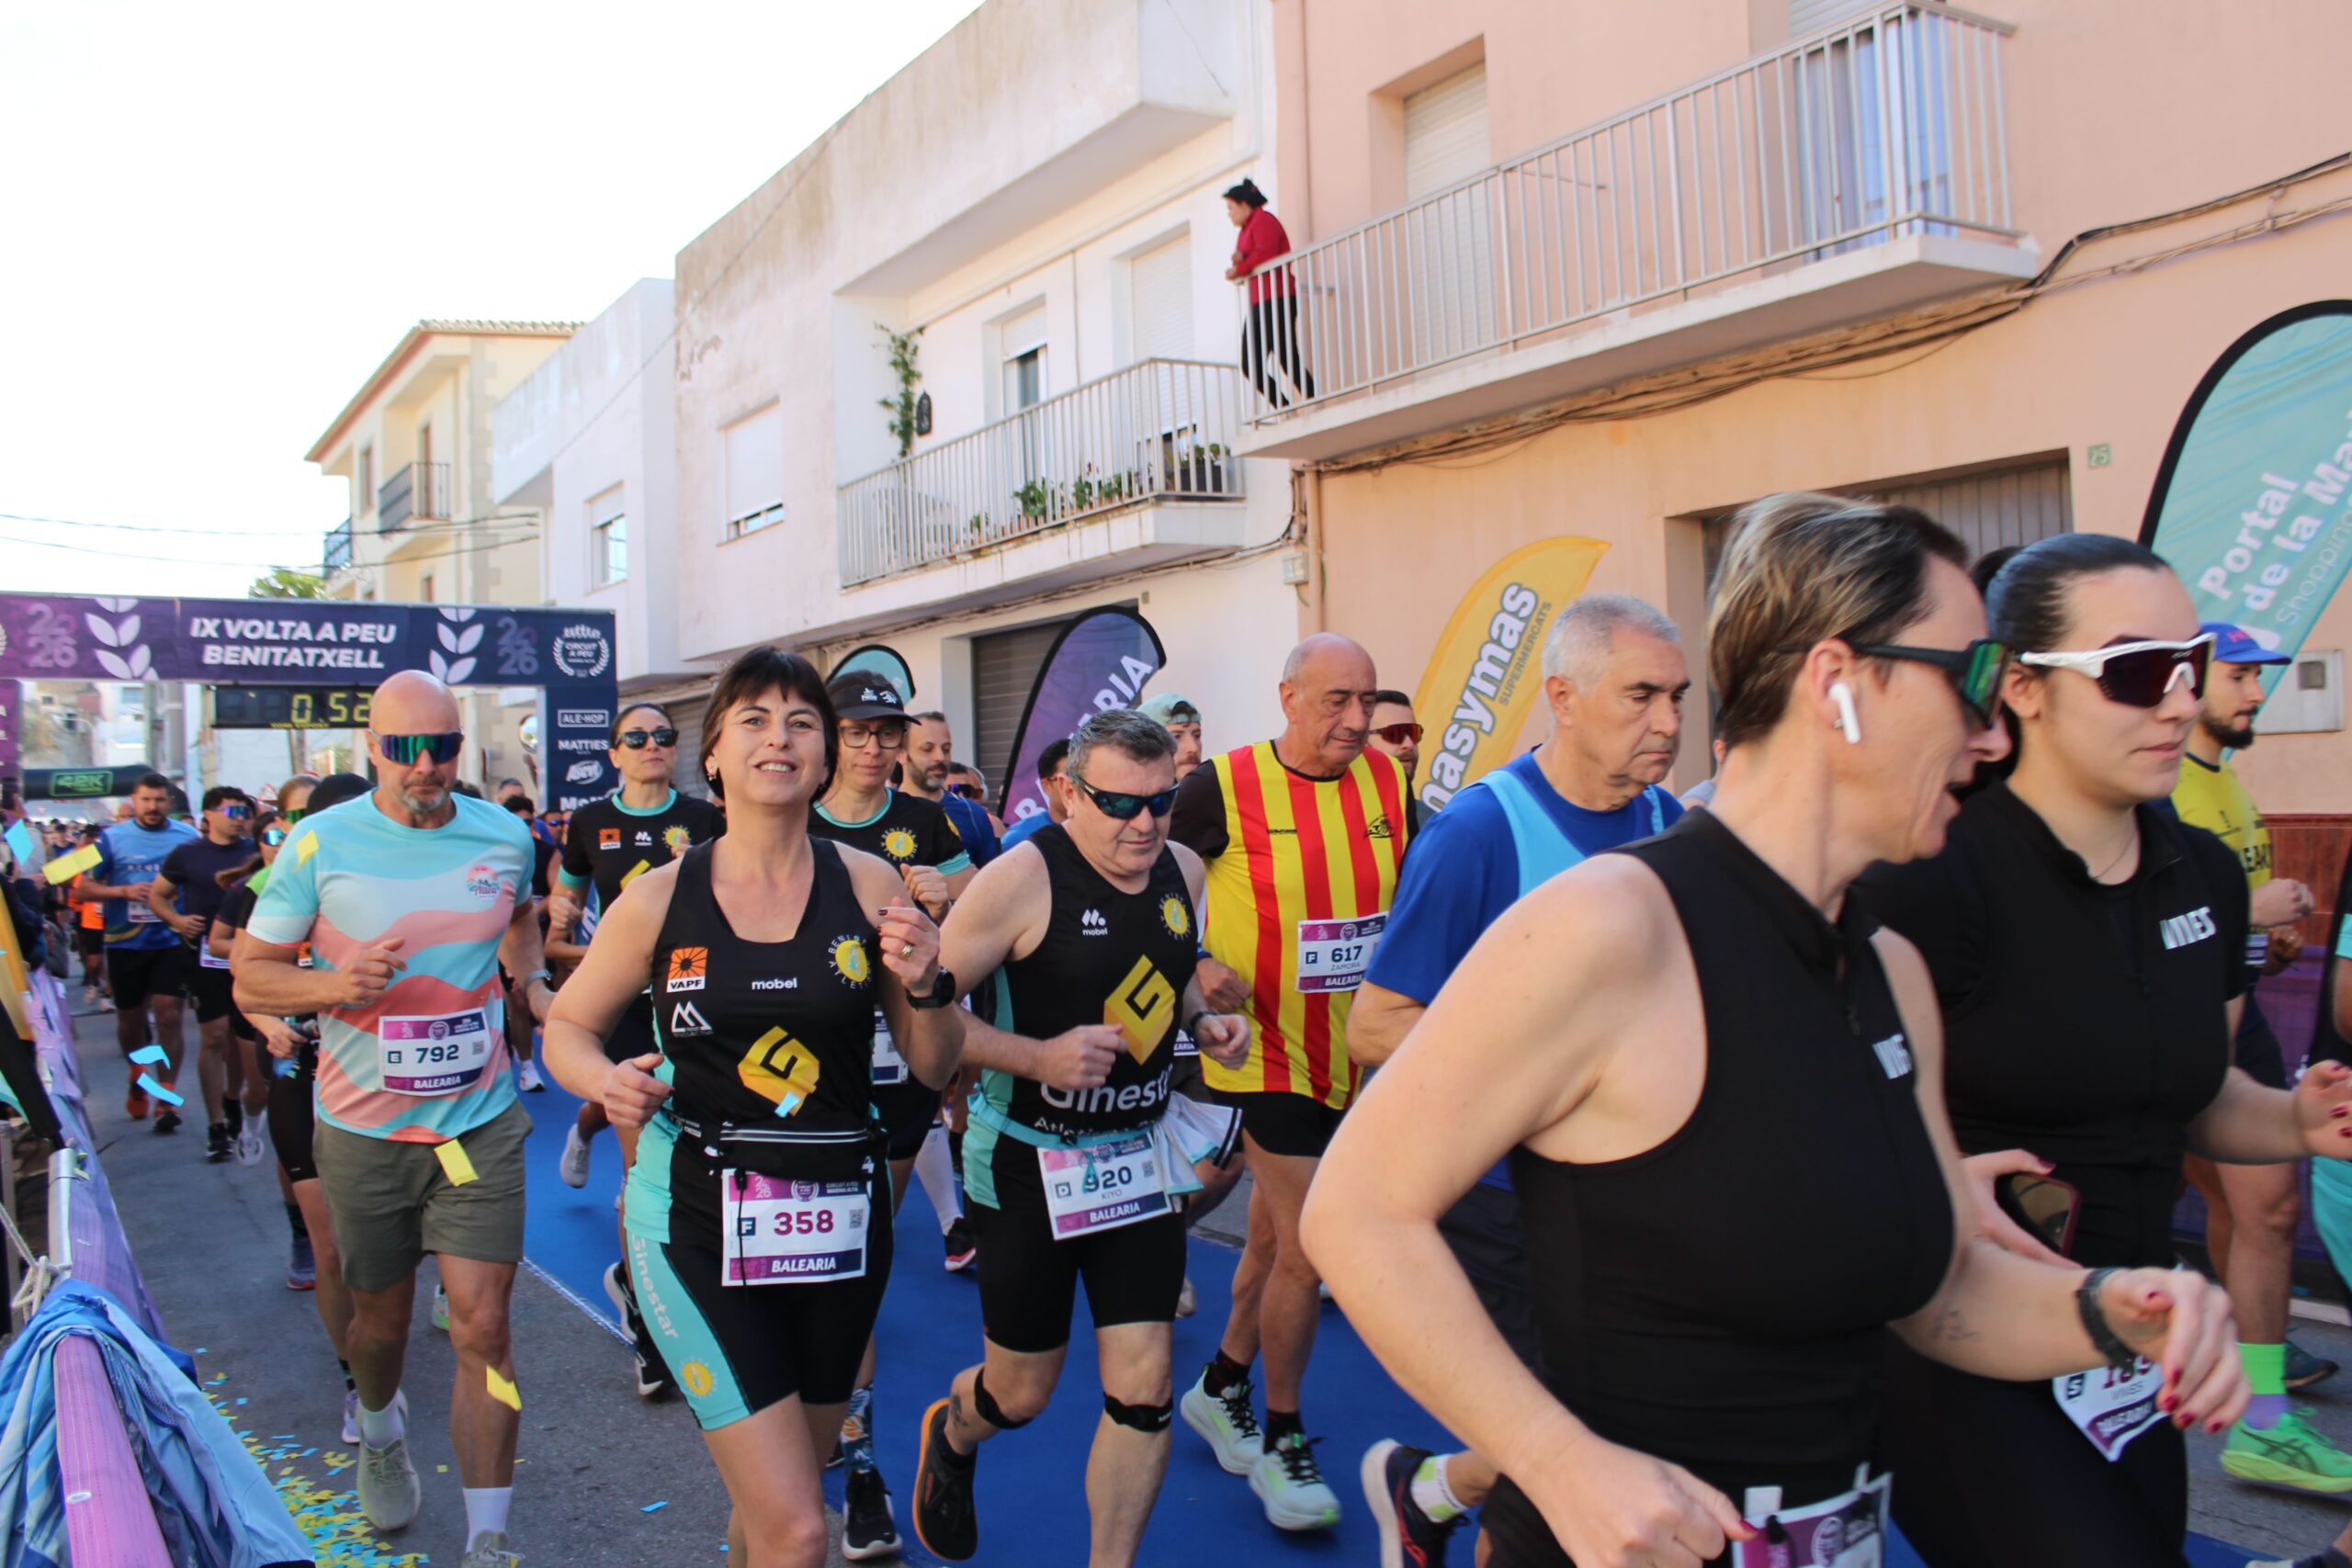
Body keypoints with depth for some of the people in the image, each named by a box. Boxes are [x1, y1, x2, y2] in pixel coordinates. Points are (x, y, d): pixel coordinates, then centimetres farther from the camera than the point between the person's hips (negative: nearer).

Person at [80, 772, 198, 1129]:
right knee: (130, 1019, 16)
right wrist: (123, 891, -17)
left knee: (168, 1017, -9)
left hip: (171, 941, -2)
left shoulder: (188, 837, -1)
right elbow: (86, 888, 0)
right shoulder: (112, 838, -1)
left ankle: (167, 1096, -2)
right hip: (125, 943, 2)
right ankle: (137, 1077, 42)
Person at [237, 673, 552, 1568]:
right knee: (382, 1316, 18)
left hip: (480, 1123, 0)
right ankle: (380, 1432, 52)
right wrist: (337, 984, -23)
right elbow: (251, 979, -4)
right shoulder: (319, 845, -8)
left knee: (482, 1326, -6)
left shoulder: (505, 837, -1)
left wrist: (532, 982, 6)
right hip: (364, 1130, 0)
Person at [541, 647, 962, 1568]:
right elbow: (567, 1025, 9)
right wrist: (605, 1079, -13)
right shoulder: (660, 898, -5)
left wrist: (926, 985, -17)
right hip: (697, 1224, -2)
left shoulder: (867, 886, -3)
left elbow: (936, 1070, 3)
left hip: (839, 1224, 3)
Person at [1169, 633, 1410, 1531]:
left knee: (1277, 1234, 19)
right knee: (1309, 1251, -5)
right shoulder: (1225, 786, -13)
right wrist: (1197, 963, -20)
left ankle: (1220, 1387, 41)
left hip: (1351, 1054, 5)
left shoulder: (1387, 783, 0)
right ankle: (1280, 1439, 18)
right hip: (1264, 1052, -5)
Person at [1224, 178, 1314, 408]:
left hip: (1275, 299, -9)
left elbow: (1266, 254, -18)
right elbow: (1251, 264, 16)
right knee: (1251, 364, 1)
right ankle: (1285, 410, 2)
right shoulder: (1247, 228, 25)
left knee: (1286, 358, -13)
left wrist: (1240, 268, -8)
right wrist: (1239, 261, -5)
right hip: (1258, 303, 9)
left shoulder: (1263, 220, -2)